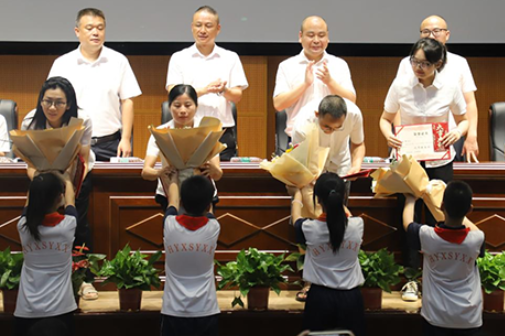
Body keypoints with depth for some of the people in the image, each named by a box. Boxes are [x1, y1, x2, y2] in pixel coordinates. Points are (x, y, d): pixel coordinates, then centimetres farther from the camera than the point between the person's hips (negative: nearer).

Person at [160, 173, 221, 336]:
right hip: (205, 312, 0)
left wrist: (172, 182, 36)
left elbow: (173, 202, 14)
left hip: (174, 312, 0)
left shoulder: (170, 225, -10)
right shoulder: (213, 227, -9)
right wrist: (202, 185, 36)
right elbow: (204, 208, 15)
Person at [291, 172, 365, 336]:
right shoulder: (357, 225, -11)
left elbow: (296, 216, 11)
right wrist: (335, 195, 33)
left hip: (320, 297, -1)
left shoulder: (310, 228, -14)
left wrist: (299, 191, 30)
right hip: (350, 297, 1)